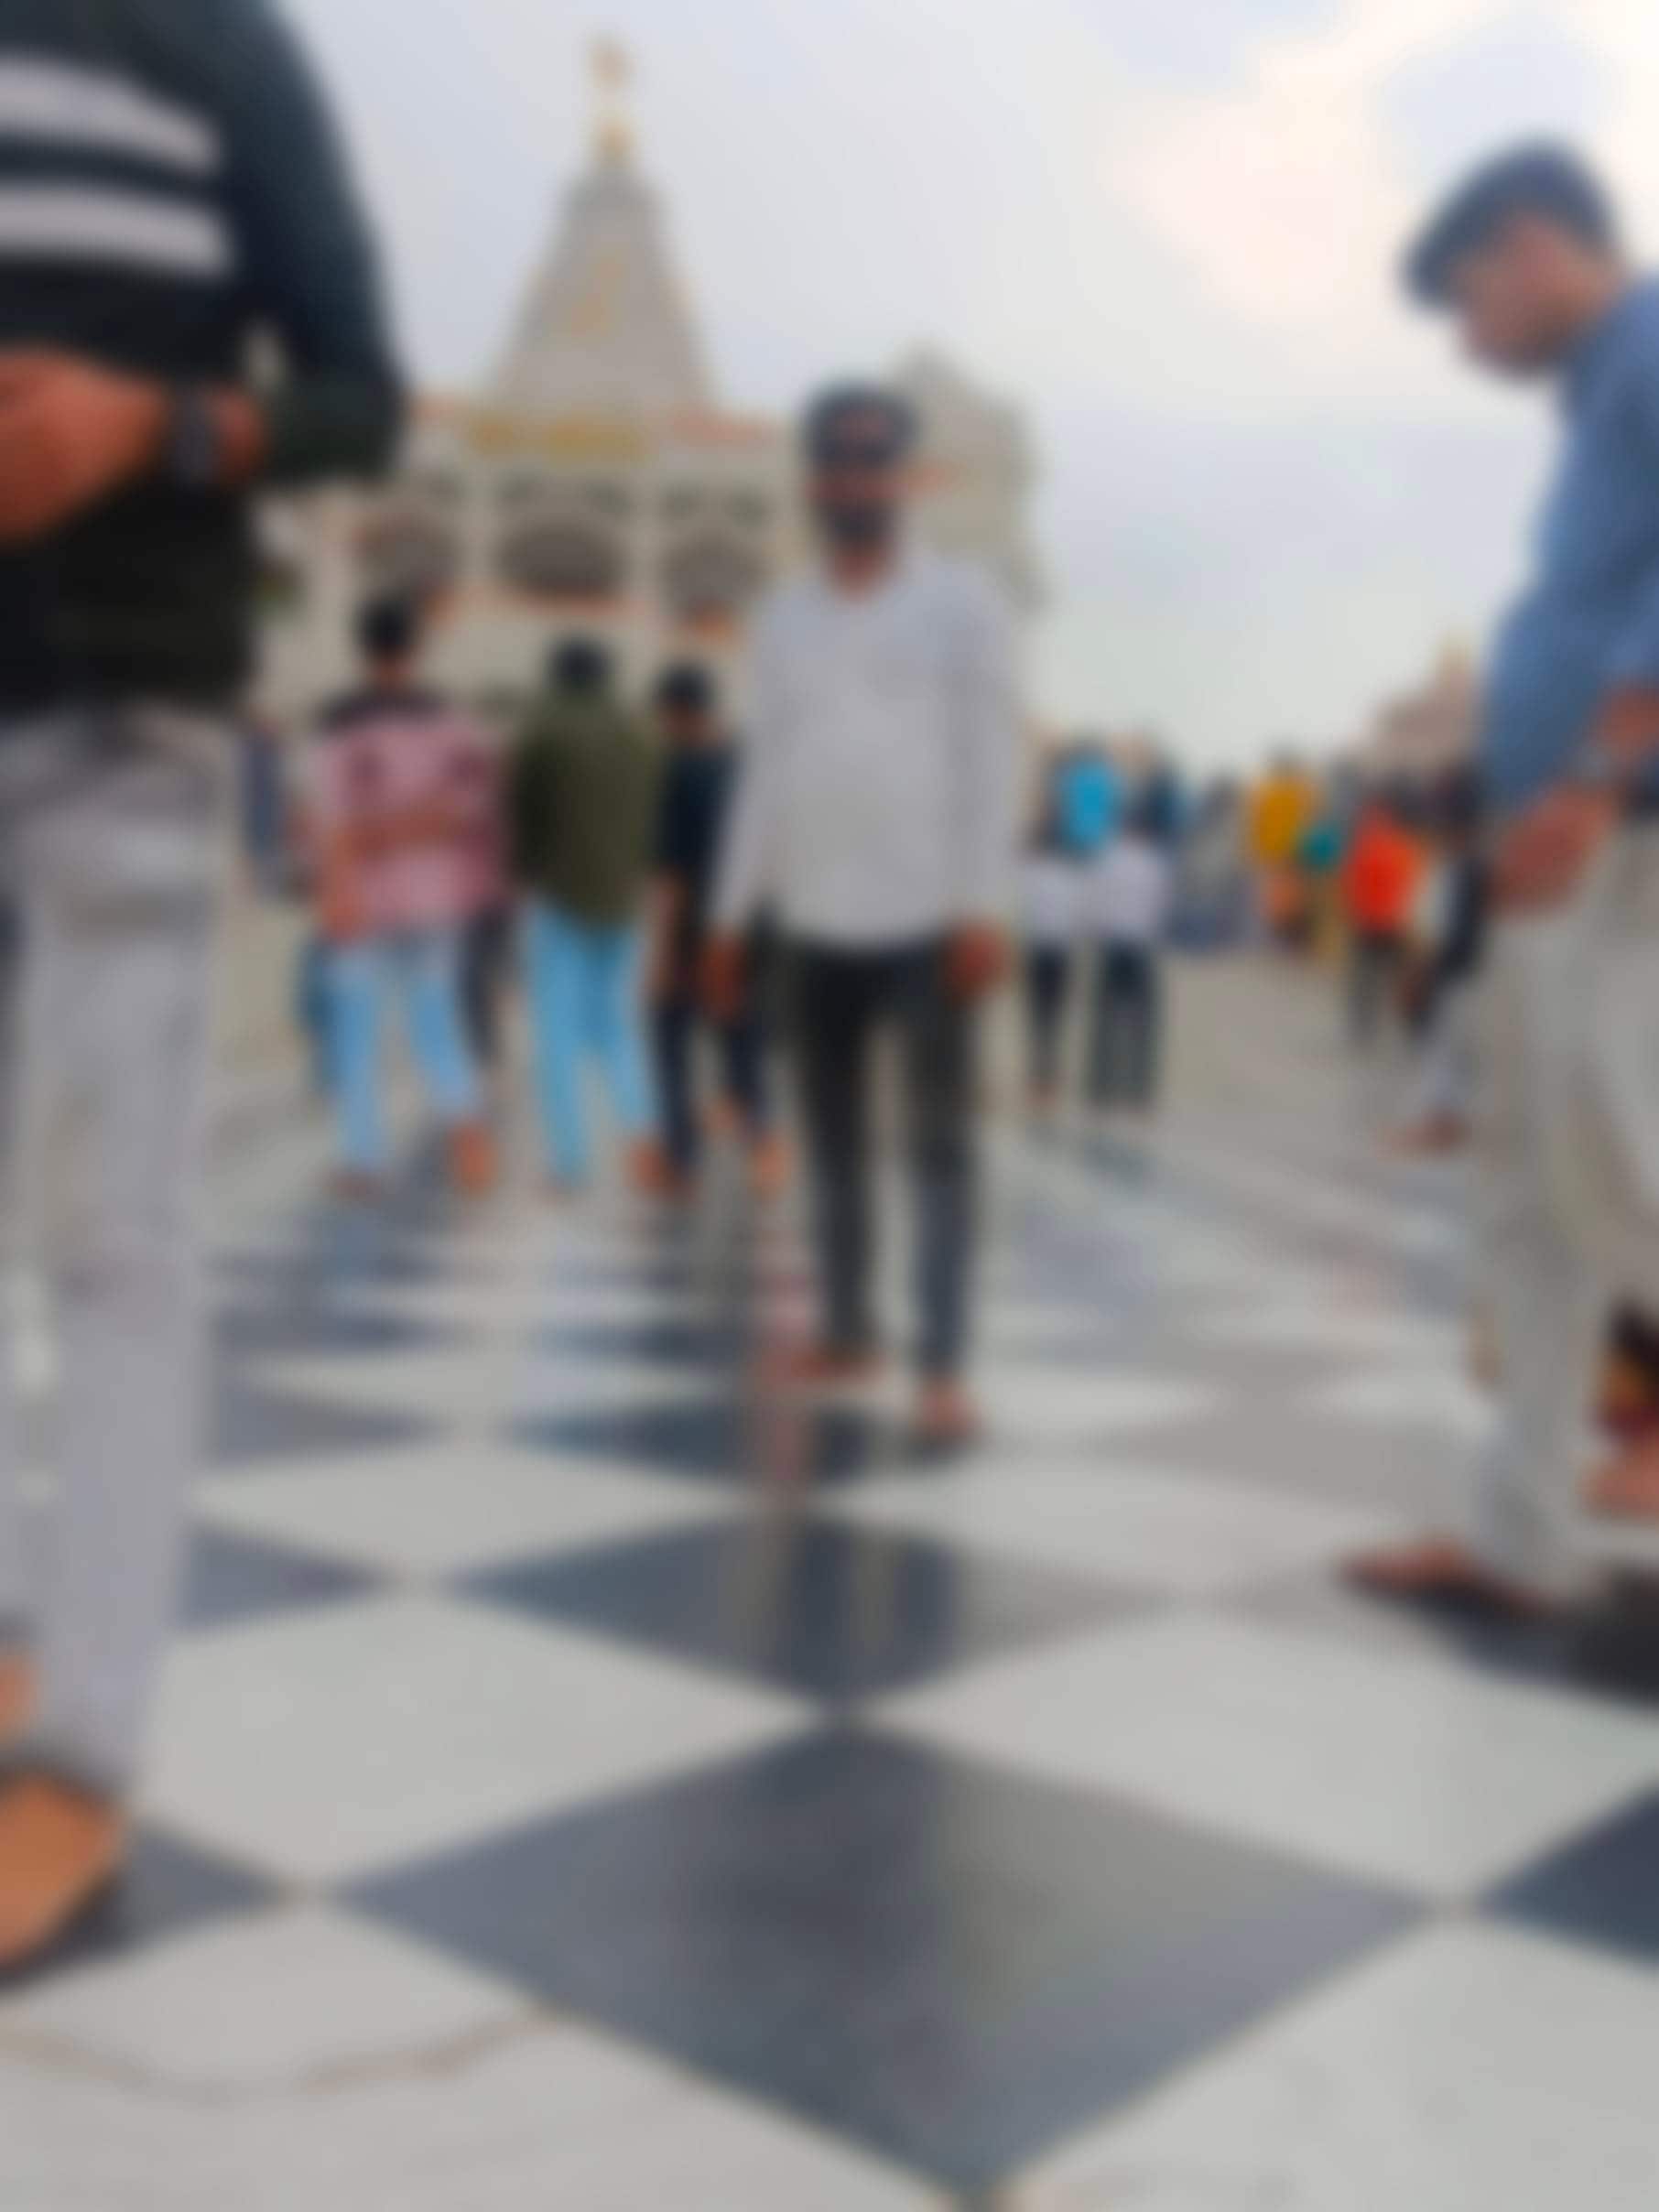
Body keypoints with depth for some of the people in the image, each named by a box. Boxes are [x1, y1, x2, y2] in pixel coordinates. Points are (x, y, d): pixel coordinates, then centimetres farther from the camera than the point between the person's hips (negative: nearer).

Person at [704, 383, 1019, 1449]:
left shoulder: (961, 601, 2)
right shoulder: (785, 616, 15)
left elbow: (993, 756, -5)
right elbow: (767, 768, 15)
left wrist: (984, 904, -14)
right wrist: (733, 911, 11)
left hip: (927, 915, -5)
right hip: (817, 920, 5)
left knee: (940, 1145, -3)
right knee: (835, 1137, 12)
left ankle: (945, 1367, -4)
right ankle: (849, 1328, 24)